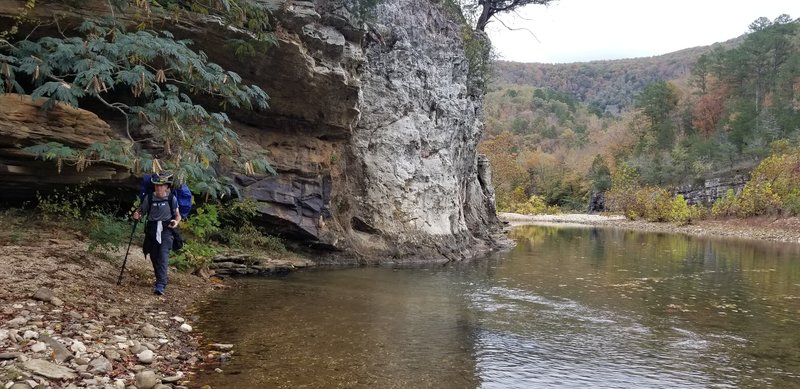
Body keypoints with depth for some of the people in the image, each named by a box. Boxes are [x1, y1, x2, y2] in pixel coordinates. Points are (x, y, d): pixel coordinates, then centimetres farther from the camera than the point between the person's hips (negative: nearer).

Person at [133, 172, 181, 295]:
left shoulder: (172, 199, -1)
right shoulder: (149, 198, 2)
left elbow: (178, 215, 7)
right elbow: (141, 211, 9)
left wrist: (176, 222, -13)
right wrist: (136, 215, -13)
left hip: (166, 229, -3)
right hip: (152, 229, 3)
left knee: (163, 255, -16)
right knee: (154, 256, 11)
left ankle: (160, 285, -21)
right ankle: (161, 279, 33)